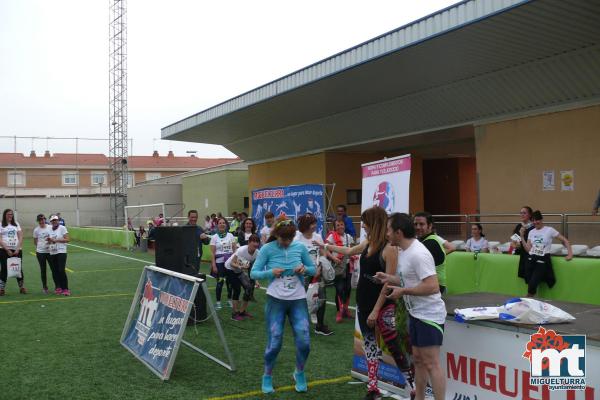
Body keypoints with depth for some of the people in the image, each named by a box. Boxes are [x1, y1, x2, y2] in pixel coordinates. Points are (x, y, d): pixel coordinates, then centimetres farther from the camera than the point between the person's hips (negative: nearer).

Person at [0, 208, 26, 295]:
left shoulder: (16, 224, 11)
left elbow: (20, 237, 5)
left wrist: (18, 249, -7)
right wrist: (7, 250, -13)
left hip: (17, 250, 2)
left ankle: (21, 287, 11)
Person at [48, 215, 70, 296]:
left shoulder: (62, 228, -4)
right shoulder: (50, 230, 15)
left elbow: (67, 239, -11)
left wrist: (56, 240, -15)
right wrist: (49, 241, 2)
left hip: (61, 252, -6)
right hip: (52, 253, 6)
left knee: (62, 270, -12)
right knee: (55, 271, 6)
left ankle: (65, 289, -9)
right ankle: (58, 287, 17)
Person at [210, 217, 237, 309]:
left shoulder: (230, 236, 4)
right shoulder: (214, 237, -2)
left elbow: (234, 250, 7)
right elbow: (212, 253, -3)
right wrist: (213, 265, -8)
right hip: (219, 262, -2)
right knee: (220, 282, -2)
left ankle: (229, 300, 23)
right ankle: (218, 302, 9)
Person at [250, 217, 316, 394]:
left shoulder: (300, 247, -1)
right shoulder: (267, 249, -7)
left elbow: (314, 270, 9)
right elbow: (253, 273, -4)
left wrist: (305, 269, -13)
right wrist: (271, 272, -21)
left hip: (298, 299, 2)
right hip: (276, 299, -2)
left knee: (304, 341, -5)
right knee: (274, 342, 0)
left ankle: (300, 373, 24)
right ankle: (267, 376, 25)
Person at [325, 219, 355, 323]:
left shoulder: (349, 237, 9)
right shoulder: (331, 236, -6)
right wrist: (333, 258, -24)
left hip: (347, 265, 5)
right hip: (337, 266, -5)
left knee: (348, 287, 10)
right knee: (339, 288, -5)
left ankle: (345, 309, 27)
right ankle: (339, 311, 5)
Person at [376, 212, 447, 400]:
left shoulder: (418, 254, -23)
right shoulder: (403, 252, 8)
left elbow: (432, 286, -29)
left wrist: (403, 291, -22)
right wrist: (390, 278, 6)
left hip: (429, 315, -10)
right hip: (415, 313, 10)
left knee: (431, 363, -6)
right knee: (418, 360, 18)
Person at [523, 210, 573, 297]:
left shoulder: (549, 230, -1)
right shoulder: (531, 232, 12)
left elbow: (565, 241, 3)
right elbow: (528, 249, 7)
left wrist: (570, 253, -6)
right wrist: (522, 237, -2)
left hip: (543, 260, -4)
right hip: (532, 259, 4)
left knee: (532, 284, -13)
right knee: (530, 283, -3)